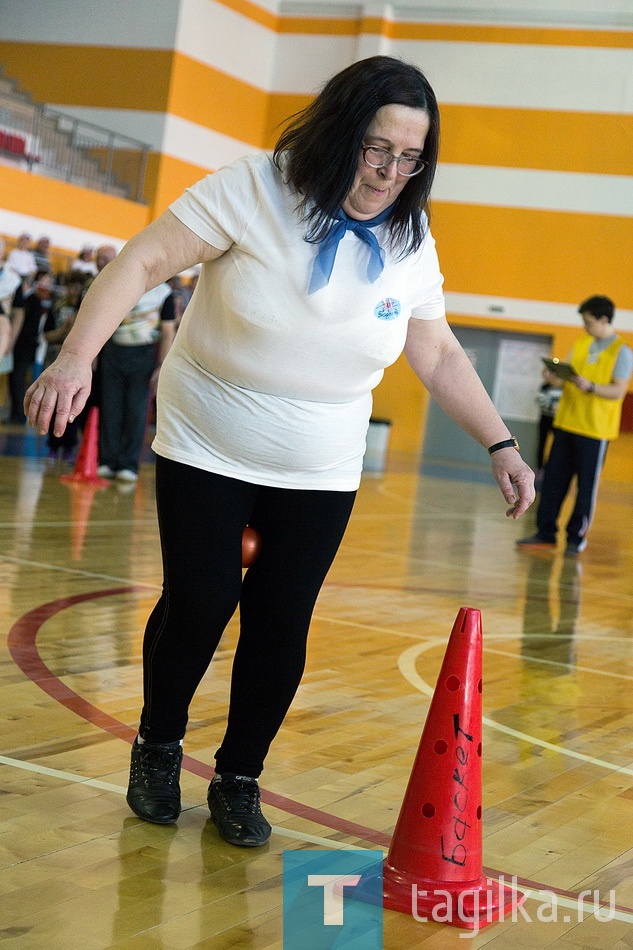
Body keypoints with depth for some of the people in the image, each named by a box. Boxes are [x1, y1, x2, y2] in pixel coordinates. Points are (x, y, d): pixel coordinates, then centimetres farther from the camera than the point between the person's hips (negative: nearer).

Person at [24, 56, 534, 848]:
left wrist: (501, 445, 0)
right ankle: (158, 747, 26)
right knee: (198, 605, -2)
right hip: (207, 450, -3)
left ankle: (239, 780, 21)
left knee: (280, 625, 1)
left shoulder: (410, 245, -4)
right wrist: (77, 357, -33)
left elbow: (439, 357, 7)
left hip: (319, 473, 3)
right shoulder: (255, 190, -16)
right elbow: (143, 261, -20)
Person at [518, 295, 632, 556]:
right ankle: (546, 533, 13)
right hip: (566, 424, 6)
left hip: (595, 429, -6)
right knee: (553, 479, 6)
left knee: (586, 485, 1)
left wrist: (590, 387, -26)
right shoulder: (581, 344, 13)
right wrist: (557, 380, -5)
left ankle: (577, 537, 9)